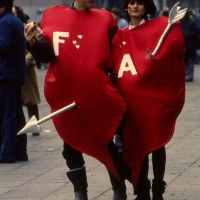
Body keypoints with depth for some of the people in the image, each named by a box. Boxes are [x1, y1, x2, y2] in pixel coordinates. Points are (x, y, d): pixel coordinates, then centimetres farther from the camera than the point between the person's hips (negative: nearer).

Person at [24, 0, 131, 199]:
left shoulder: (104, 19, 3)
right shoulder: (53, 16, 3)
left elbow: (114, 57, 0)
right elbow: (47, 54, -3)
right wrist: (33, 43, -22)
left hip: (98, 95, -1)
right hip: (65, 93, 1)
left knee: (105, 142, 2)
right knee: (71, 145, 10)